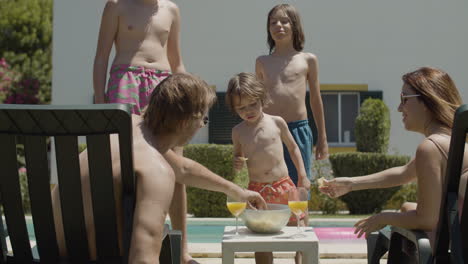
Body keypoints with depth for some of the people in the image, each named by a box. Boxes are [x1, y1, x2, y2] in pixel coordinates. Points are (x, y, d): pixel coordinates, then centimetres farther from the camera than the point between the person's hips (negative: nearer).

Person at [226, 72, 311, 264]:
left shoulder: (277, 122, 1)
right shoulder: (238, 131, 3)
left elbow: (293, 148, 12)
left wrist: (303, 176, 8)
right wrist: (236, 164, -8)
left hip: (283, 185, 0)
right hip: (257, 190, 0)